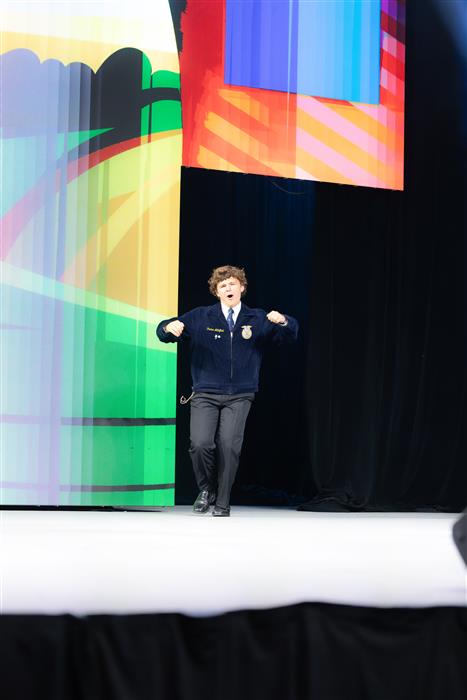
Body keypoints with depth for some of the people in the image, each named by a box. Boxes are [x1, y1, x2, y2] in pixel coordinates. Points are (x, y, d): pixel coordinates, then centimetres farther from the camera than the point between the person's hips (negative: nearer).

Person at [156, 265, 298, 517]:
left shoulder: (257, 319, 8)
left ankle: (222, 504, 6)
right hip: (205, 394, 0)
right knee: (200, 444, -16)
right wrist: (170, 328, -22)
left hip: (239, 397, 1)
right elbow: (163, 331, 3)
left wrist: (282, 320, -19)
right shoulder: (200, 317, 5)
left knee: (229, 447, -11)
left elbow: (291, 333, 4)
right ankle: (207, 490, 11)